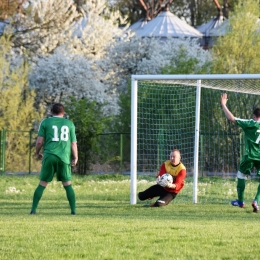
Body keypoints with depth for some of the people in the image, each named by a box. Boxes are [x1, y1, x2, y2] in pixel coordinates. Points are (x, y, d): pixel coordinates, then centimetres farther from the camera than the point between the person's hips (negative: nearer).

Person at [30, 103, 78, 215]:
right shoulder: (69, 124, 11)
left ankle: (33, 209, 1)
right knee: (68, 185, 9)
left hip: (49, 156, -1)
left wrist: (37, 153, 18)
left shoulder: (45, 122, 7)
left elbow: (40, 141, 2)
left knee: (42, 184, 5)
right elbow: (73, 143, 9)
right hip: (64, 157, 1)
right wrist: (75, 158, 16)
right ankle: (73, 210, 3)